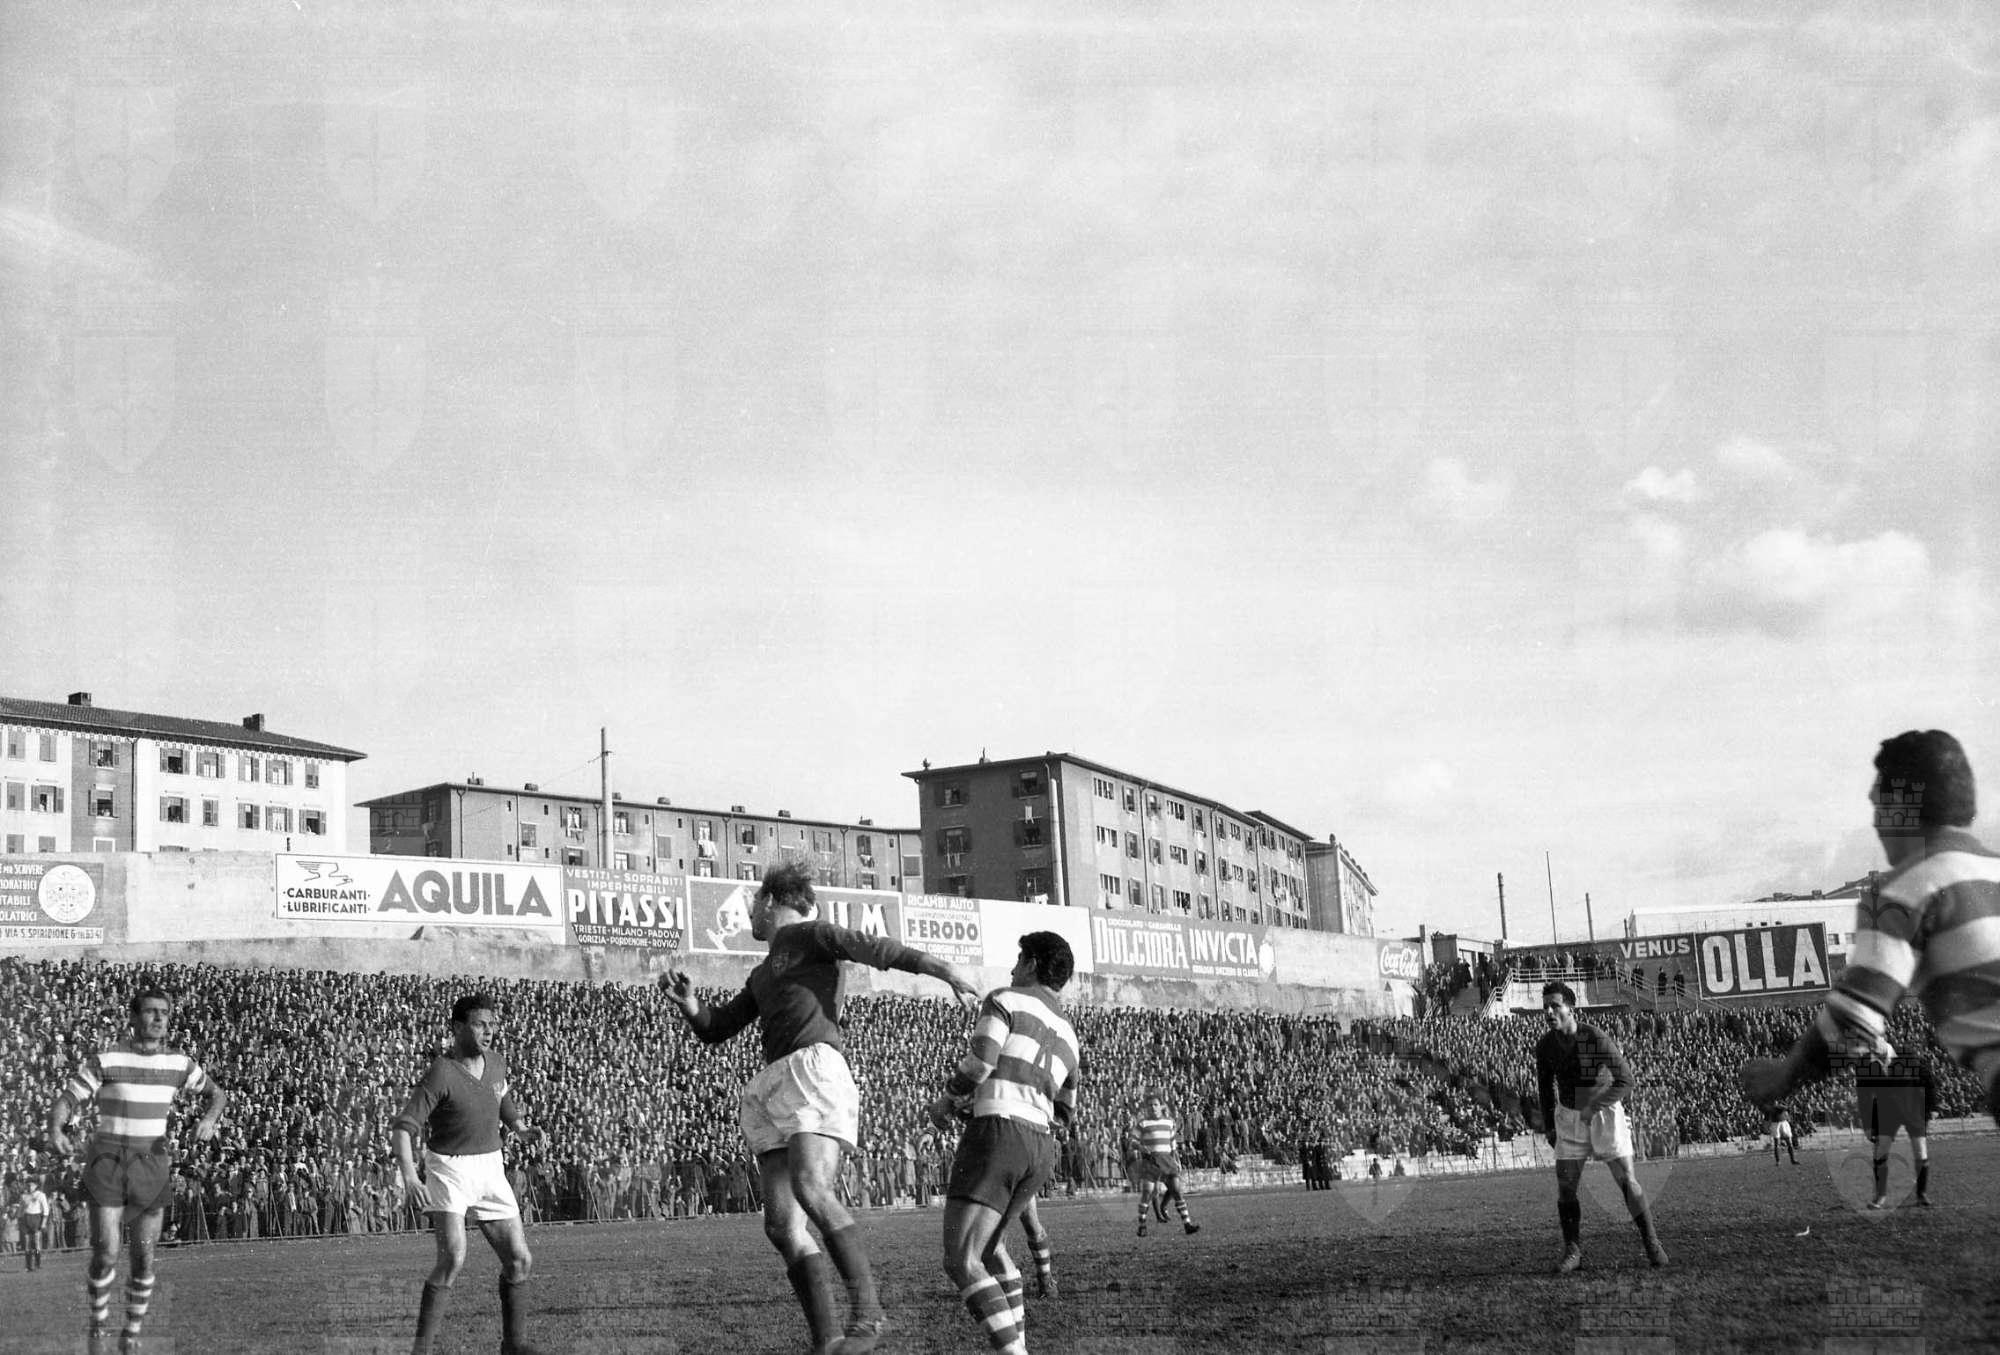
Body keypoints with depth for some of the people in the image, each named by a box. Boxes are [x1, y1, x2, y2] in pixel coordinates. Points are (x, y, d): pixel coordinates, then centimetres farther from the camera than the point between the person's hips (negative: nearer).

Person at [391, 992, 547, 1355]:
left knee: (519, 1260, 4)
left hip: (490, 1169, 6)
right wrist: (409, 1177, -36)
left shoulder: (496, 1061, 3)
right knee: (453, 1257, -24)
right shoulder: (440, 1073, -18)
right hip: (449, 1169, -6)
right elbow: (402, 1127, -23)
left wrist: (520, 1127, 9)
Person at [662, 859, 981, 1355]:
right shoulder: (762, 976, 32)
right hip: (772, 1087, 8)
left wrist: (940, 968, -21)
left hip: (814, 1069, -8)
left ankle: (867, 1313, -26)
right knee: (781, 1225, -5)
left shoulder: (810, 934, 8)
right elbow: (713, 1030, 31)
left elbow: (874, 948, -6)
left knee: (810, 1189, -29)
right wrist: (687, 1001, 9)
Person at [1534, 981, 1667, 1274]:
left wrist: (1592, 1107, -30)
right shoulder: (1544, 1045, -8)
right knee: (1565, 1186, -4)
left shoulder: (1597, 1039, -23)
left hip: (1605, 1113, -4)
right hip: (1569, 1118, 4)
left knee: (1627, 1181, -5)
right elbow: (1545, 1084, 10)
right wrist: (1549, 1126, 10)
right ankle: (1573, 1251, 7)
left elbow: (1625, 1082, -24)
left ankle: (1651, 1242, 11)